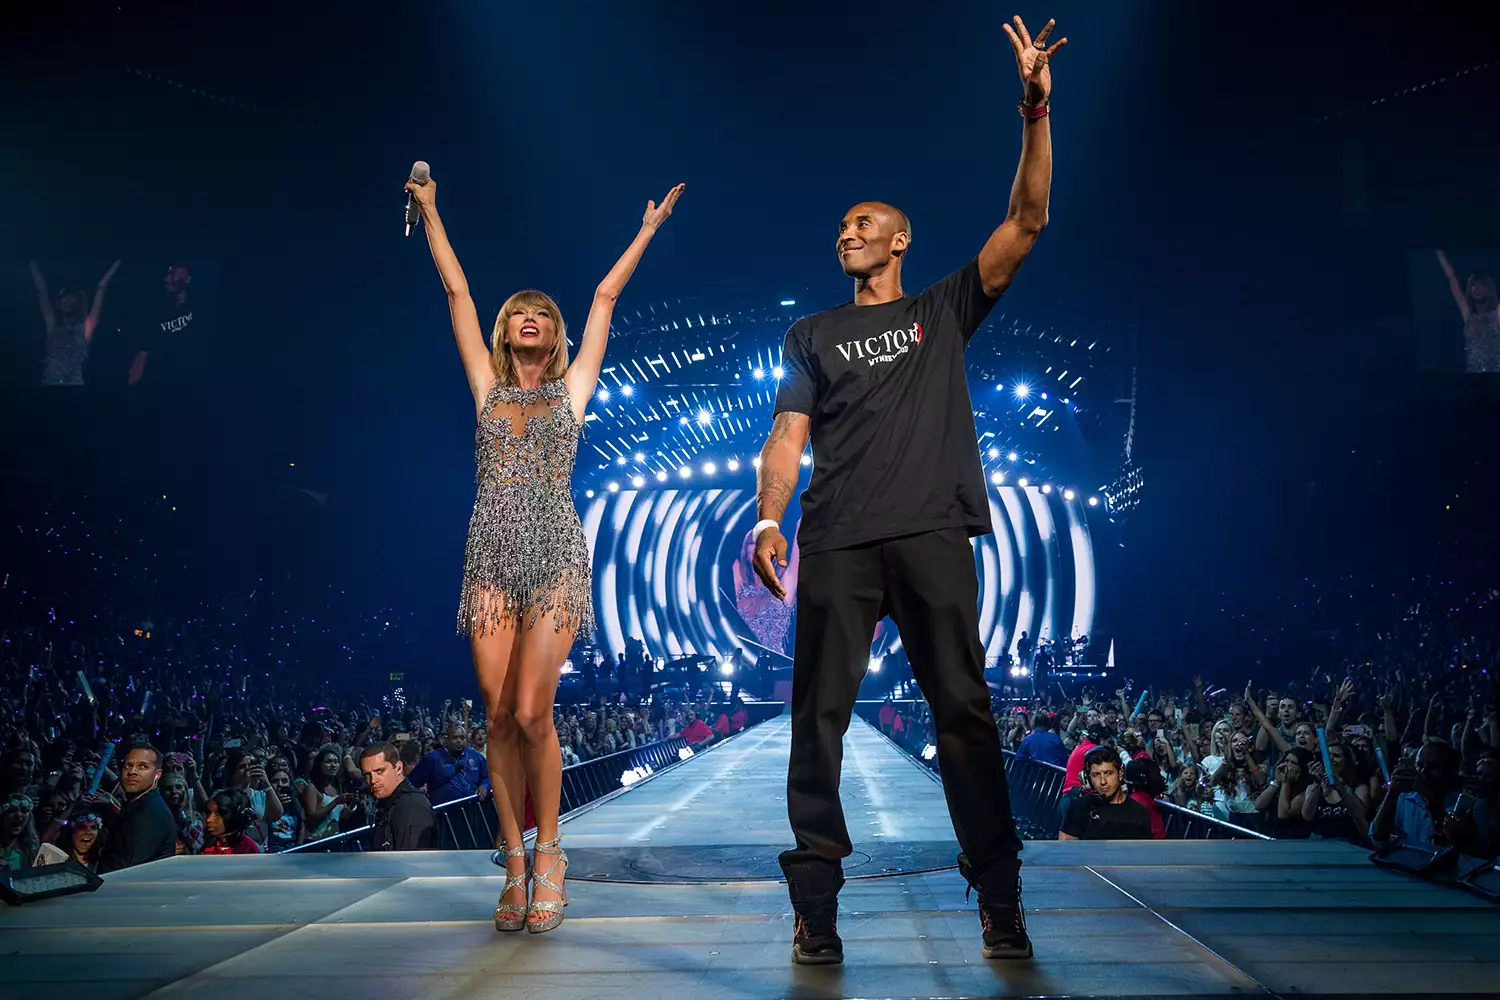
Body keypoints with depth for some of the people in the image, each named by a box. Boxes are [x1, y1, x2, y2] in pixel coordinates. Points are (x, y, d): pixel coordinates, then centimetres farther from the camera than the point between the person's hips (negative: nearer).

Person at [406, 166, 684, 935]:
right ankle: (514, 858, 12)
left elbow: (605, 297, 15)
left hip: (555, 559, -2)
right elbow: (457, 292, 18)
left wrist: (648, 230, 21)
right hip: (491, 560, 2)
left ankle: (547, 853, 7)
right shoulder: (488, 386, 15)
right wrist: (430, 212, 22)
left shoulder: (572, 388, 12)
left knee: (531, 713, -10)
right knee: (499, 714, 0)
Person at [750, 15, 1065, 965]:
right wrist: (770, 520, -5)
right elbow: (788, 436, 11)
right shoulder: (813, 334, 22)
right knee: (821, 715, -2)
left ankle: (1000, 898, 2)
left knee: (964, 710, -3)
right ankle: (815, 900, 3)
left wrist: (1036, 113, 0)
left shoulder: (945, 310, 18)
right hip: (837, 541, 2)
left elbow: (1026, 221, 9)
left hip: (932, 534, -1)